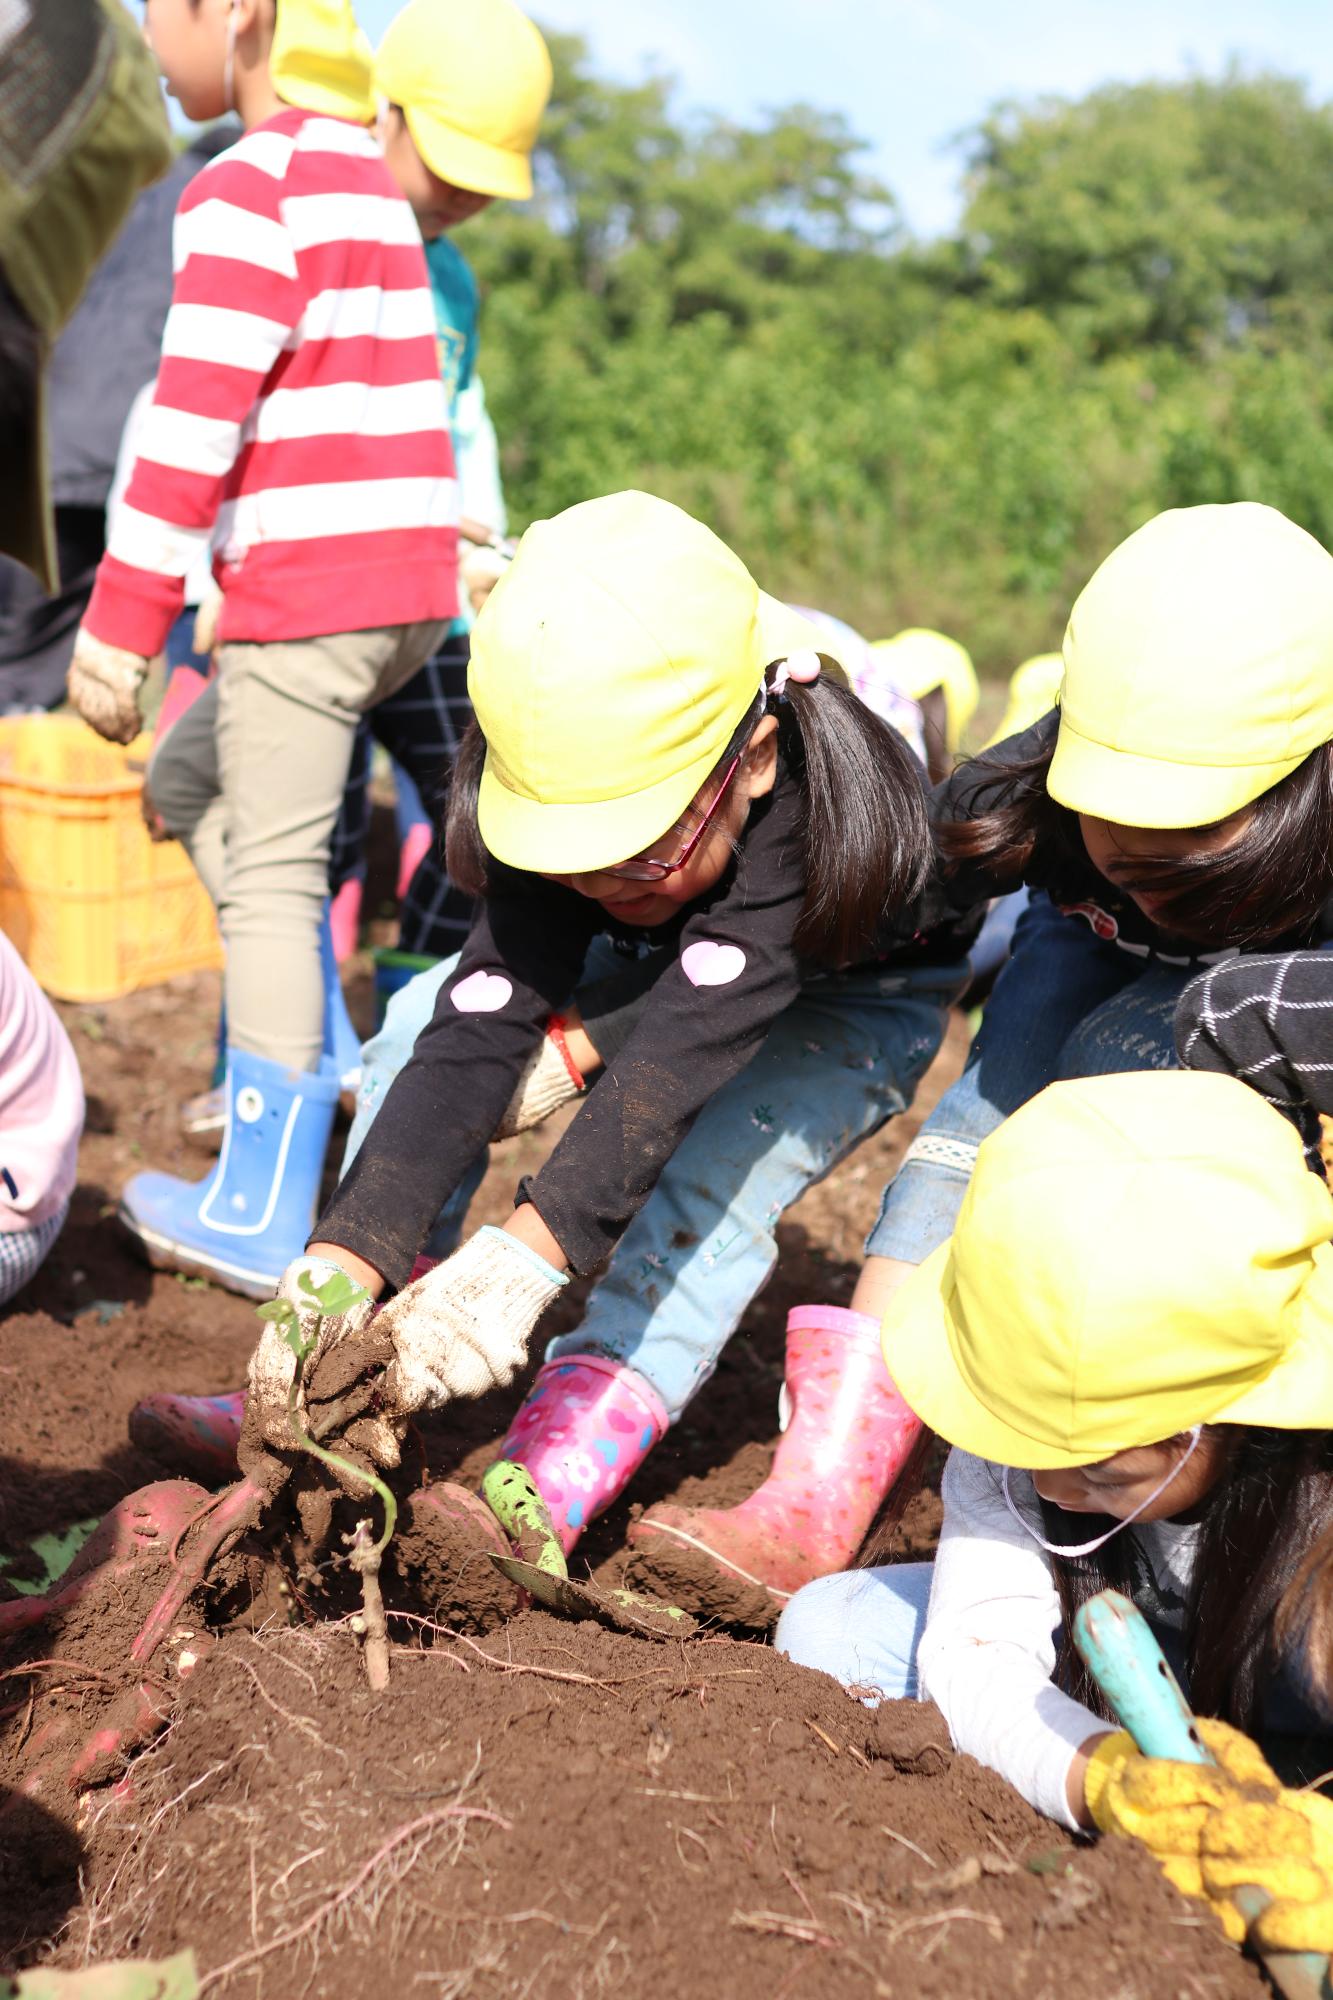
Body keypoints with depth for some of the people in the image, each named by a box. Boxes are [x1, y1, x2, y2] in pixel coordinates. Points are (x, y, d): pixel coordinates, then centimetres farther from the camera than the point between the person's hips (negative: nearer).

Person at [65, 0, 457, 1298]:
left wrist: (121, 620, -14)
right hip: (414, 577, 9)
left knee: (271, 876, -3)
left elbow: (195, 420, -16)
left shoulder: (244, 189, -9)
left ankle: (264, 1213, 2)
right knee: (188, 780, 20)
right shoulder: (364, 173, 17)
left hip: (307, 584, -9)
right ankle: (312, 1069, 17)